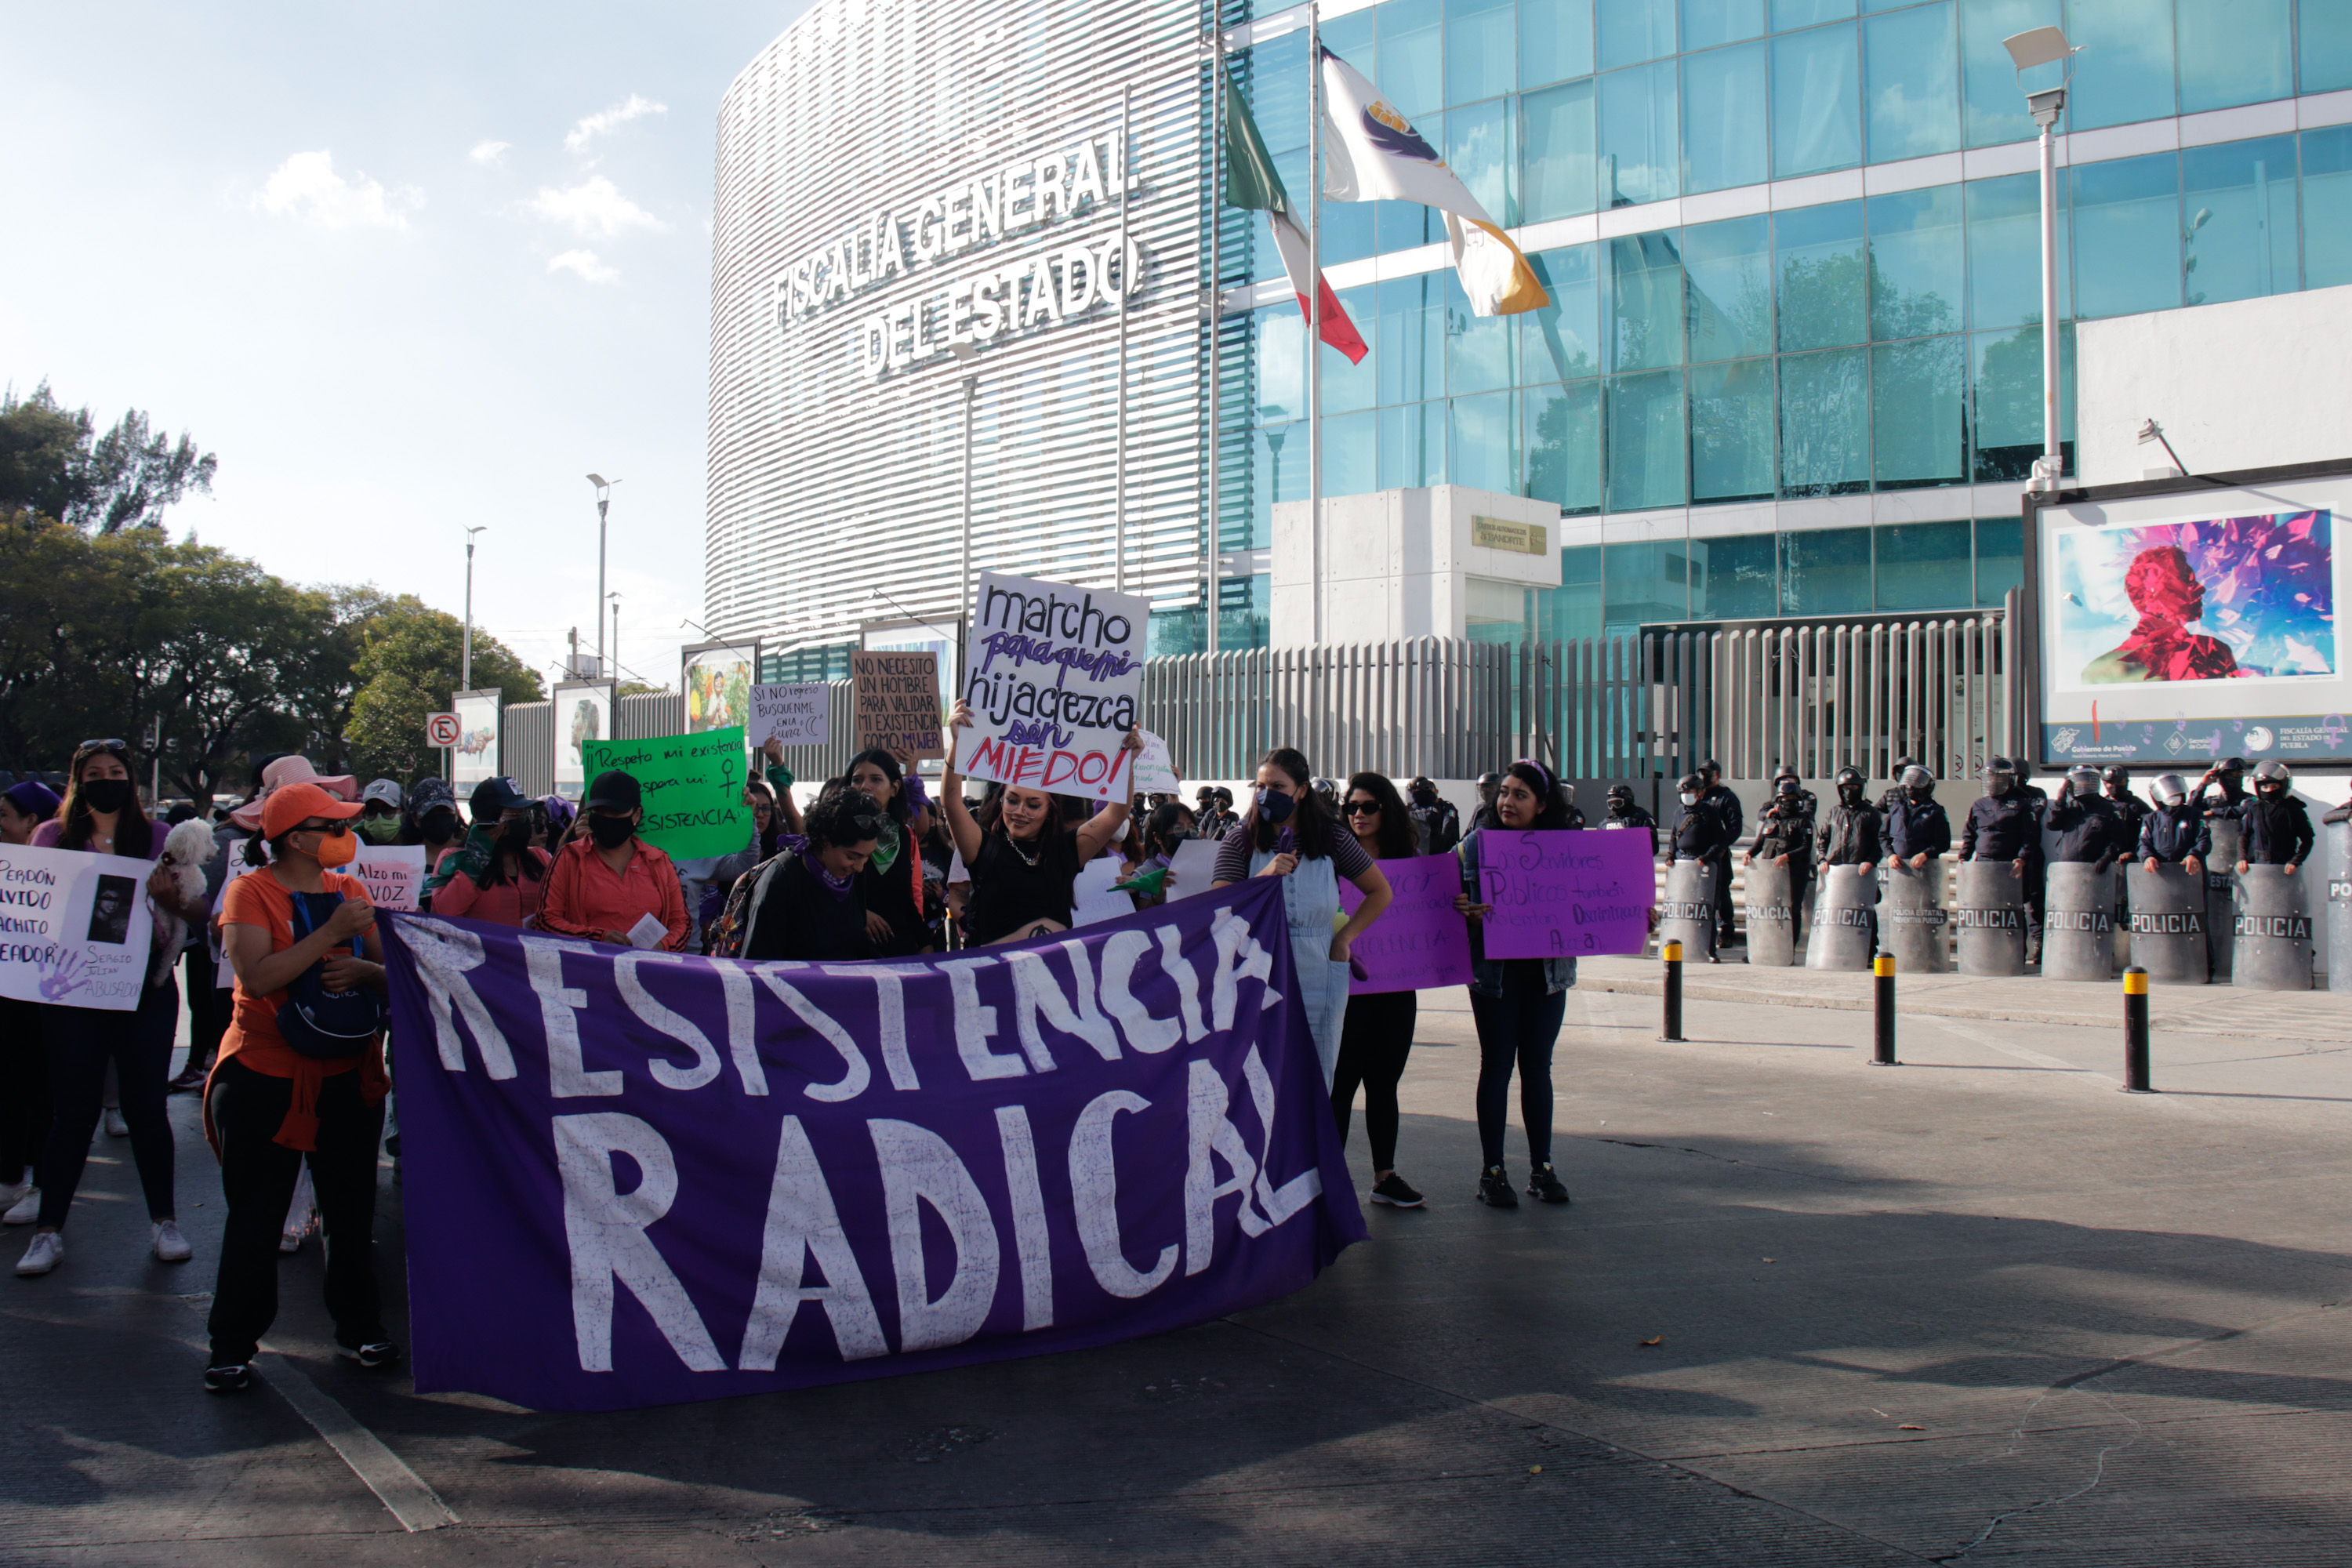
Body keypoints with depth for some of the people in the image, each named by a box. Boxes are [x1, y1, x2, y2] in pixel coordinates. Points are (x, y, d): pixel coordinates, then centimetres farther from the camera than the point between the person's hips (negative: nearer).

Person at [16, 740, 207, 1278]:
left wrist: (171, 898, -19)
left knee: (147, 1107, 4)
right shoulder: (52, 836, 6)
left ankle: (163, 1221, 16)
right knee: (73, 1111, 3)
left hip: (146, 990, 0)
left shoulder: (158, 838, 4)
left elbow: (200, 911, 2)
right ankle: (48, 1231, 14)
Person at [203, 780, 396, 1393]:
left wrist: (360, 969, -15)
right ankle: (232, 1344, 14)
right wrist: (331, 933, -25)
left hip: (348, 1073, 5)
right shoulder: (251, 892, -6)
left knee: (352, 1208, 10)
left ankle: (358, 1326, 23)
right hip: (265, 1075, -4)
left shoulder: (351, 890, 9)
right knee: (255, 1217, 2)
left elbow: (393, 972, 6)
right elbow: (257, 977, -21)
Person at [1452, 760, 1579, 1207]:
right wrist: (1465, 913, -23)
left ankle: (1542, 1167, 20)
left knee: (1537, 1066, 10)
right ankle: (1492, 1171, 11)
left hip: (1547, 971, 2)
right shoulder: (1476, 843, -1)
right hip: (1494, 971, -2)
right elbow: (1453, 901, -1)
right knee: (1496, 1067, 3)